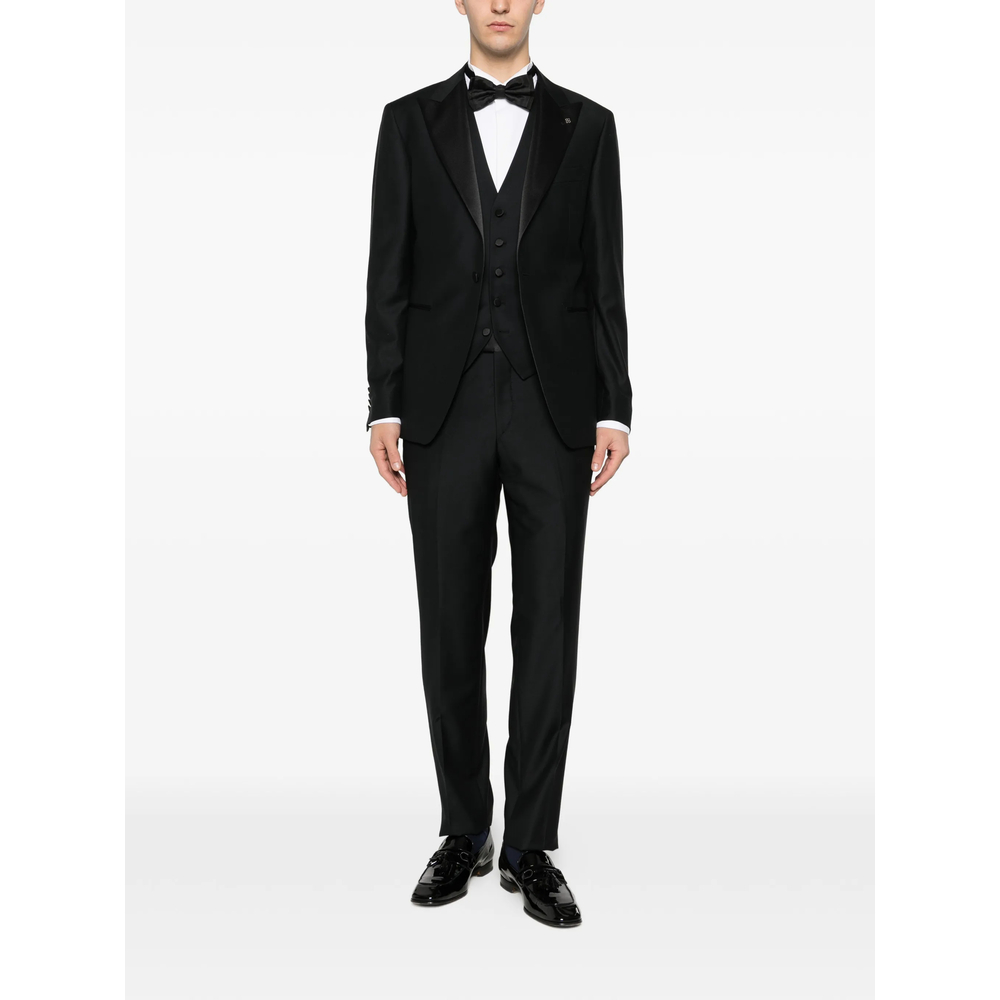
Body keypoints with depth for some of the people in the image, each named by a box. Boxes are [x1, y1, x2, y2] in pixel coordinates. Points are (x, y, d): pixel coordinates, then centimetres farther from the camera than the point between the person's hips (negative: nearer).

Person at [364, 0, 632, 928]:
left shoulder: (586, 125, 9)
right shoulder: (409, 121, 9)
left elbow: (605, 279, 5)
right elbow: (388, 276, 5)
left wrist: (615, 409, -3)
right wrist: (384, 408, -2)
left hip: (554, 406, 0)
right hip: (445, 406, 0)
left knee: (548, 627, 1)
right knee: (451, 627, 6)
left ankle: (531, 846, 13)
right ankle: (463, 832, 21)